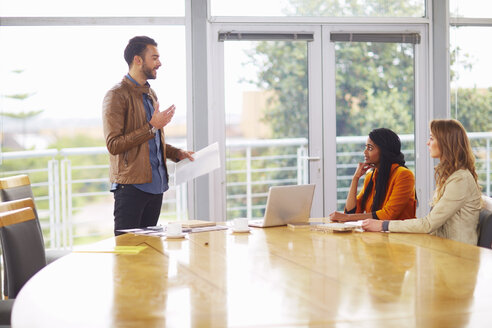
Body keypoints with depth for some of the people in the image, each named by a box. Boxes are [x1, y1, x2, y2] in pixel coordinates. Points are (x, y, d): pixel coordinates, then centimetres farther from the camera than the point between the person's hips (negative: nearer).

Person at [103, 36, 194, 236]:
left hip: (155, 184, 8)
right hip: (131, 185, -8)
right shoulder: (117, 96, -10)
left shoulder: (150, 94, 19)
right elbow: (113, 144, -18)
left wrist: (177, 153, 12)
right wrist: (152, 126, -18)